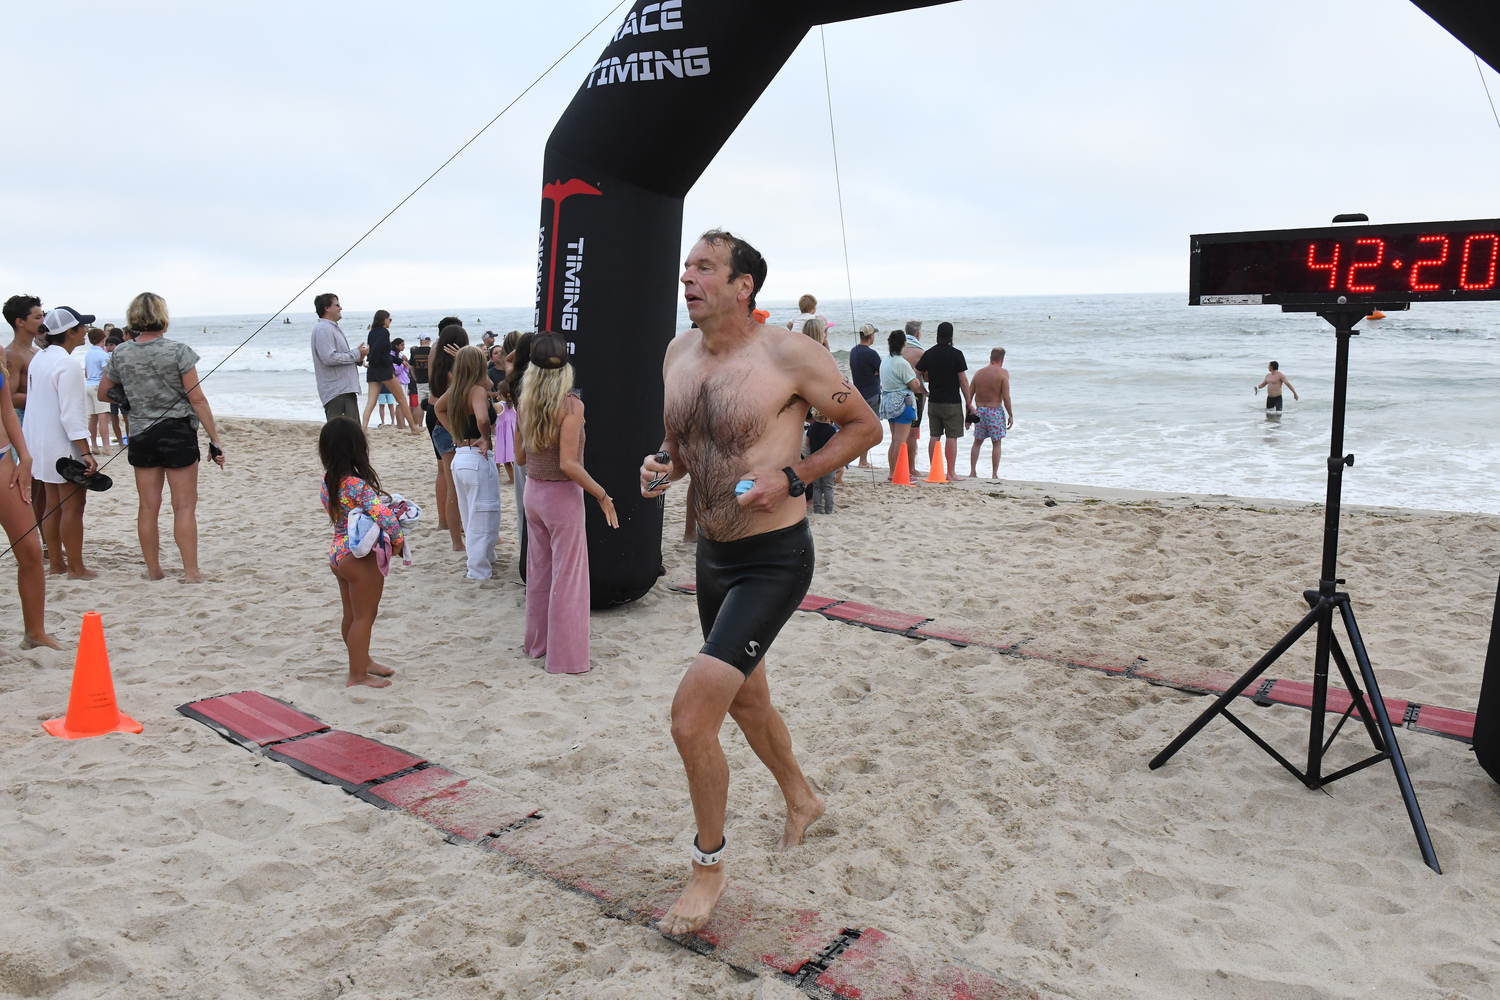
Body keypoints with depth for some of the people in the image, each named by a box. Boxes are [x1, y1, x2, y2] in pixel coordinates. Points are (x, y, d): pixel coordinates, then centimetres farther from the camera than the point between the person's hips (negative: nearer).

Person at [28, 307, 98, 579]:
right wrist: (85, 451, -22)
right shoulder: (68, 365, -18)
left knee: (53, 505, 14)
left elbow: (34, 400, 17)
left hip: (41, 442, 9)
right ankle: (75, 568, 3)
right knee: (73, 506, -2)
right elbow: (71, 414, -22)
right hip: (64, 446, -9)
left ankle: (56, 563, 21)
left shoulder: (39, 359, 10)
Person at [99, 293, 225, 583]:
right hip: (178, 433, -4)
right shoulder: (178, 351, -10)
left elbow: (102, 393, 14)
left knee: (148, 507, 10)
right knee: (184, 507, 1)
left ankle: (153, 570, 19)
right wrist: (214, 439, -7)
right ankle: (190, 572, 3)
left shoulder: (120, 354, 1)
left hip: (141, 436, 4)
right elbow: (197, 399, -11)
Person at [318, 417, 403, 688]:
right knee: (364, 616, 4)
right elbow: (385, 518, -31)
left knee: (352, 615, 21)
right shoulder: (357, 485, -23)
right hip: (361, 557, -8)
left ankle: (363, 661, 37)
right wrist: (397, 540, -13)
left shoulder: (327, 481, 2)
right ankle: (357, 675, 13)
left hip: (337, 553, 8)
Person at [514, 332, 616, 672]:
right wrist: (602, 496, -15)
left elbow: (520, 458, 8)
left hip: (533, 492, 6)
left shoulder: (526, 404, 0)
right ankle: (565, 655, 9)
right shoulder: (571, 405, -18)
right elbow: (569, 464, -23)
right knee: (568, 575, 3)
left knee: (538, 570, 19)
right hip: (562, 495, -6)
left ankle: (538, 642, 32)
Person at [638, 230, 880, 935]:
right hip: (712, 553, 8)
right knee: (745, 698, 24)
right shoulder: (677, 354, 5)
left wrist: (792, 477, -17)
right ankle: (801, 799, 52)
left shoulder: (788, 355, -15)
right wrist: (663, 469, -3)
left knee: (691, 714, -14)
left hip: (773, 560, -8)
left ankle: (709, 865, 10)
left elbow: (865, 425, -6)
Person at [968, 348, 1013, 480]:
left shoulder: (978, 373, 8)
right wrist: (1011, 415, -3)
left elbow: (969, 395, 8)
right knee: (996, 444, 5)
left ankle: (972, 472, 11)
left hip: (979, 410, 4)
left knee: (977, 442, 14)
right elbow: (1006, 396, -11)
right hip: (995, 411, -4)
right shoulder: (1003, 373, -6)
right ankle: (994, 474, 4)